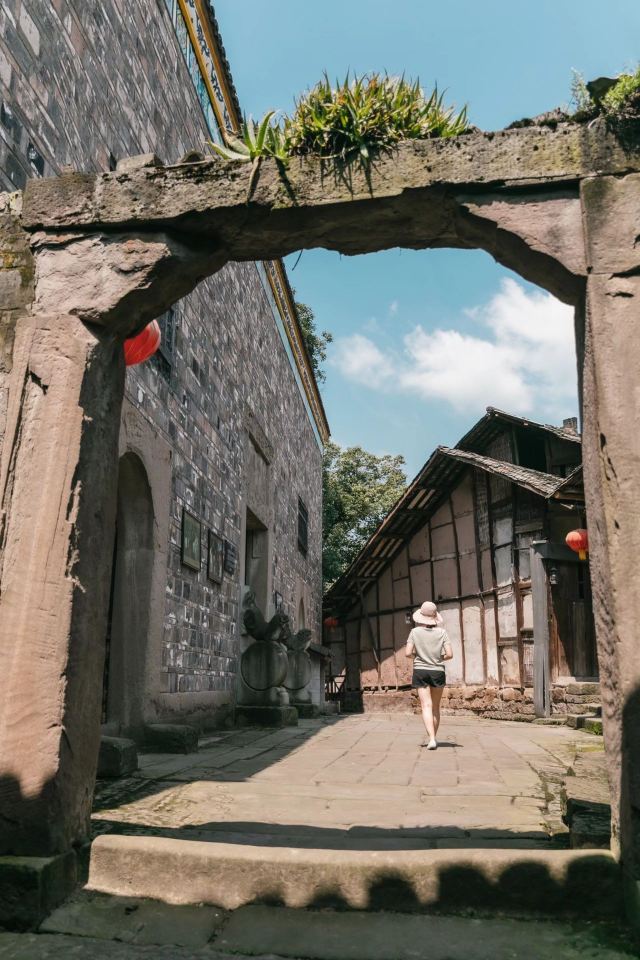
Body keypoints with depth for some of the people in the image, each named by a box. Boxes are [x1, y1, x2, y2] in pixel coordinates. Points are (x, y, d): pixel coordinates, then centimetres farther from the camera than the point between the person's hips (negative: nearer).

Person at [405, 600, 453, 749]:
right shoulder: (441, 632, -4)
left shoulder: (415, 632, -5)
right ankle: (432, 738, 22)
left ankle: (432, 739, -18)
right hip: (438, 671, 1)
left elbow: (408, 653, -9)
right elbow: (449, 654, -9)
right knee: (436, 707, 15)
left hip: (420, 671, -1)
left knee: (426, 706, -4)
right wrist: (439, 658, 10)